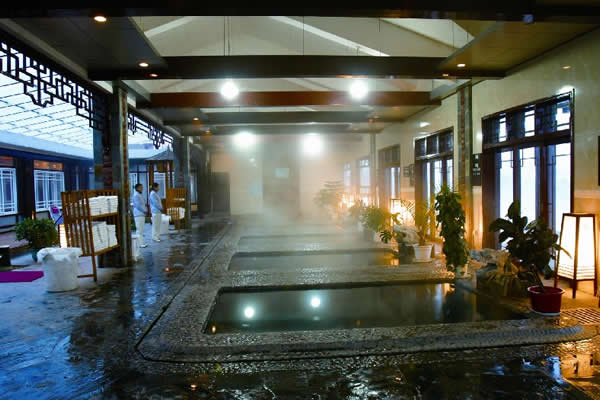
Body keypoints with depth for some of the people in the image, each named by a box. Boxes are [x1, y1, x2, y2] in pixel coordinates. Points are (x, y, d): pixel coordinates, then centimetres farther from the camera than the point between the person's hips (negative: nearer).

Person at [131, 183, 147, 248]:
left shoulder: (140, 195, 17)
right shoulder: (136, 195, -13)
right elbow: (138, 205, -18)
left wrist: (146, 209, 7)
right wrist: (145, 210, -10)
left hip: (142, 214, 10)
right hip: (138, 214, -10)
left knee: (141, 230, 12)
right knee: (139, 229, -8)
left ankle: (142, 242, 17)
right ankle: (140, 243, -6)